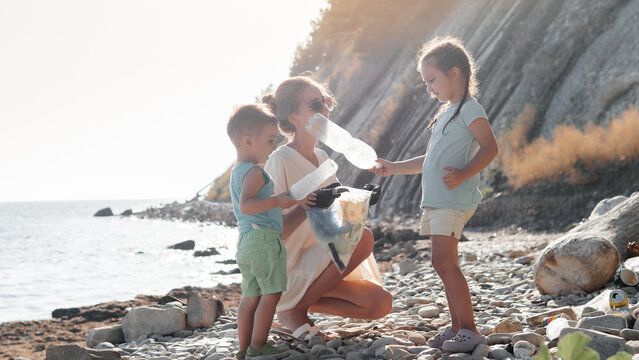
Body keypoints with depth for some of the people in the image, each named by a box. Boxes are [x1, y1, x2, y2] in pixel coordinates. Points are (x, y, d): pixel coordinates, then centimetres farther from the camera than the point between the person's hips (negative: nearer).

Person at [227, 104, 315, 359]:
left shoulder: (237, 172, 20)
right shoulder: (254, 171, -12)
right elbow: (246, 205, -26)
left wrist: (290, 200, 32)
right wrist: (277, 200, -32)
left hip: (246, 242, 10)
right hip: (264, 240, -10)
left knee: (251, 297, 11)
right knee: (271, 294, -4)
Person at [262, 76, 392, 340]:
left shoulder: (322, 157, 11)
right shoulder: (280, 160, -14)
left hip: (319, 264, 7)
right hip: (289, 269, -7)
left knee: (381, 303, -9)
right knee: (362, 237, -27)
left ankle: (304, 302, 8)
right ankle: (293, 310, -12)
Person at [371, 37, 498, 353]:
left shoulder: (469, 109, -6)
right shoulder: (447, 113, 23)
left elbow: (490, 147, -16)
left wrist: (462, 174, -28)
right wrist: (394, 168, 29)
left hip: (454, 200, -10)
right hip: (435, 201, 10)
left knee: (443, 262, -15)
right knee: (444, 264, 9)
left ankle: (469, 329, -12)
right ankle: (457, 326, 14)